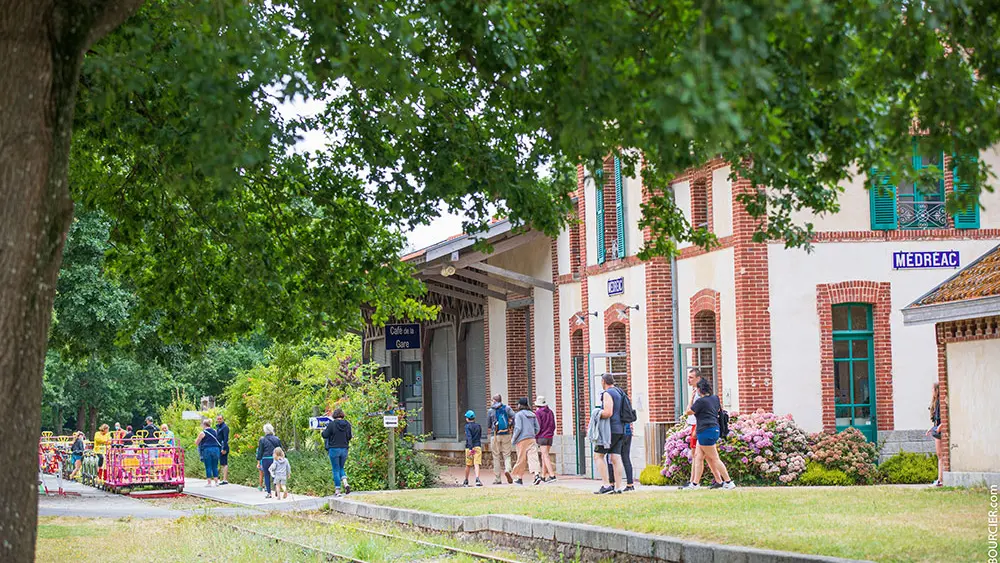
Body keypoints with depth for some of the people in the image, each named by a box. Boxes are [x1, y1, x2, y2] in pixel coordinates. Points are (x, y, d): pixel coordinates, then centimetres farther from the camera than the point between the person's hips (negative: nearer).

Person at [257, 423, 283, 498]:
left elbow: (260, 452, -1)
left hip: (266, 459, -2)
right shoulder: (277, 439, 4)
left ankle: (269, 493, 3)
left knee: (267, 476, 5)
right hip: (275, 459, 2)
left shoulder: (262, 440, -4)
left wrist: (258, 462, 5)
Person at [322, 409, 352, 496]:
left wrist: (324, 430, 12)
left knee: (336, 470, 4)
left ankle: (337, 491, 3)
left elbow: (325, 435, -9)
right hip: (344, 449, 4)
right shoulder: (347, 424, -1)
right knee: (341, 468, 20)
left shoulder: (332, 424, -13)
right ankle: (345, 483, -4)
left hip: (334, 449, -4)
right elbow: (349, 437, 8)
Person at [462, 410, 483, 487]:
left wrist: (470, 448, -24)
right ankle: (477, 479, -26)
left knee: (468, 465, 10)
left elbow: (469, 437, -17)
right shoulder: (479, 426, 10)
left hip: (469, 447, -3)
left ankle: (466, 481, 22)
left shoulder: (467, 426, -5)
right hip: (478, 446, 3)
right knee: (476, 464, -6)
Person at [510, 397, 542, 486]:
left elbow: (518, 428, -12)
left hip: (522, 440, -4)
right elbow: (537, 428, 12)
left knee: (521, 459, 4)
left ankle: (519, 478, 14)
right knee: (533, 457, -6)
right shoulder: (532, 414, 12)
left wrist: (513, 439, -1)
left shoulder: (518, 415, -5)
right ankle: (537, 474, -25)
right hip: (532, 439, 4)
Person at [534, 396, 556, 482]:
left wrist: (535, 437, -6)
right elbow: (553, 426, 15)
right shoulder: (550, 412, 12)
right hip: (550, 437, 7)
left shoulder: (538, 412, -9)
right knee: (544, 457, 14)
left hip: (542, 437, -7)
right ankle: (543, 477, 17)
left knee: (546, 456, -11)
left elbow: (538, 426, -13)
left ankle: (552, 475, -22)